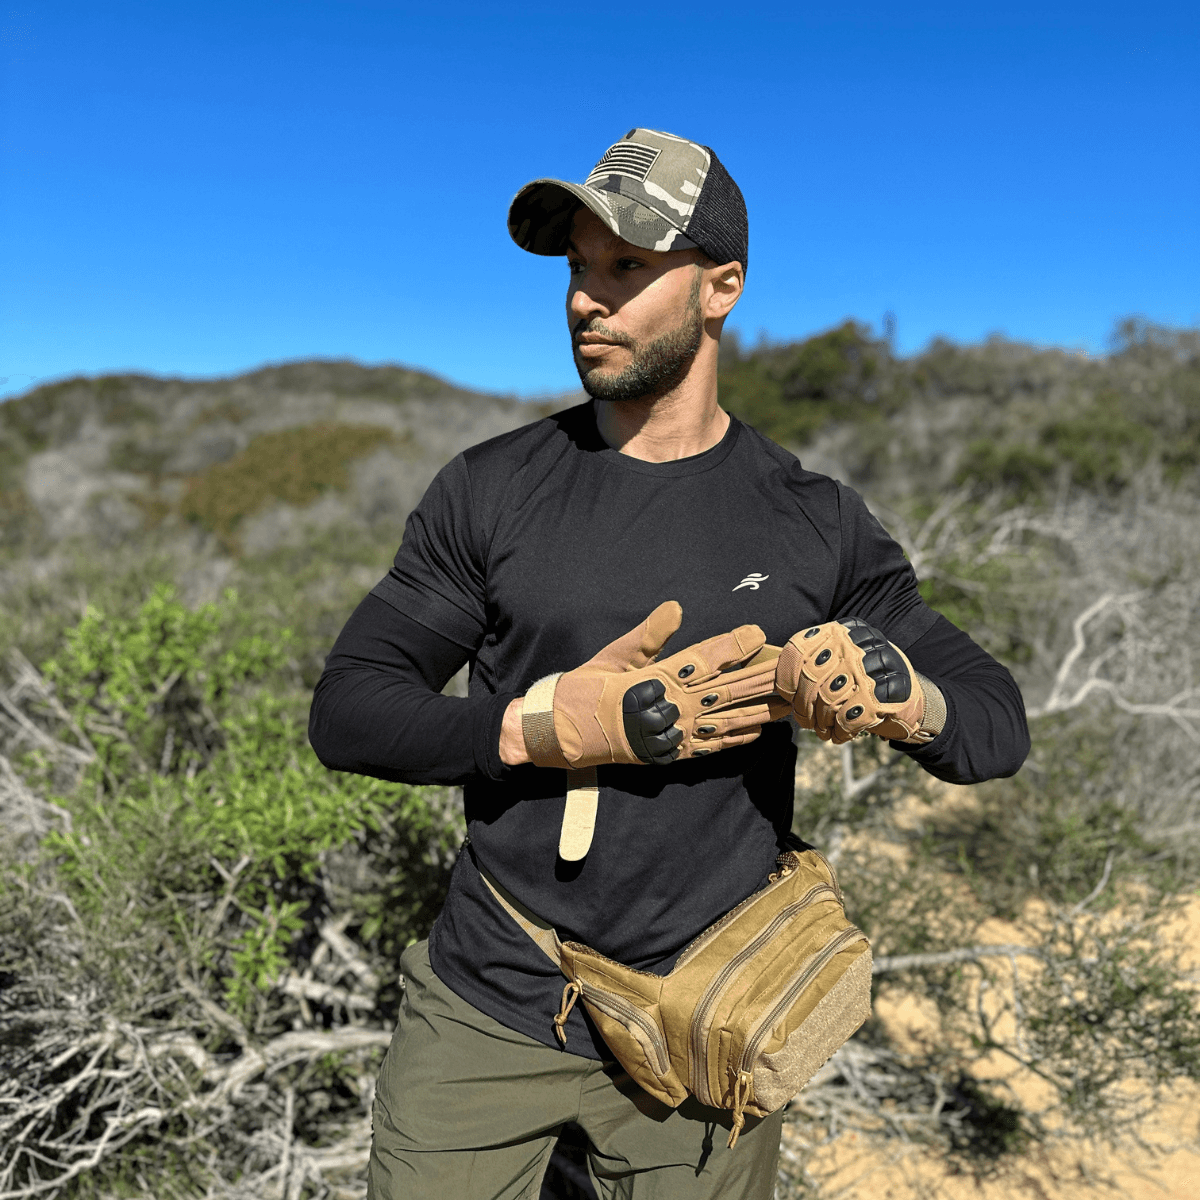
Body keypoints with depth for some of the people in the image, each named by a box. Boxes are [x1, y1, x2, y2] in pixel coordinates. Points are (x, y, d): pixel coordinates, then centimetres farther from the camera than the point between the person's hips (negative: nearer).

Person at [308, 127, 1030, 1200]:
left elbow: (999, 726, 1)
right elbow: (345, 711, -8)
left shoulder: (814, 525, -5)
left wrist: (896, 693, -23)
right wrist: (548, 727, -24)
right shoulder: (493, 489, -6)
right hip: (486, 1011, 0)